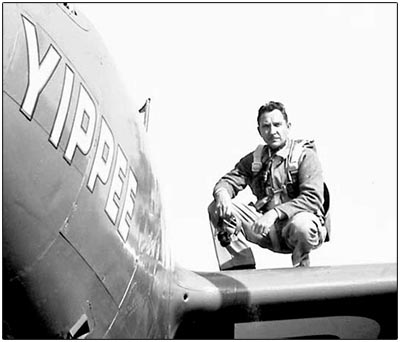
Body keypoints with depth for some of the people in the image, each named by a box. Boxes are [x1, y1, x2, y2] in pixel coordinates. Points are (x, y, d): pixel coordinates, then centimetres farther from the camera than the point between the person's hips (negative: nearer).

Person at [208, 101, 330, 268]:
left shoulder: (305, 155, -5)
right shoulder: (254, 158, 12)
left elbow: (312, 199, -17)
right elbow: (229, 180, 7)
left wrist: (275, 213, -29)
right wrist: (222, 193, -19)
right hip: (267, 230, 4)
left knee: (301, 224, -41)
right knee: (217, 208, -11)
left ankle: (301, 267, -6)